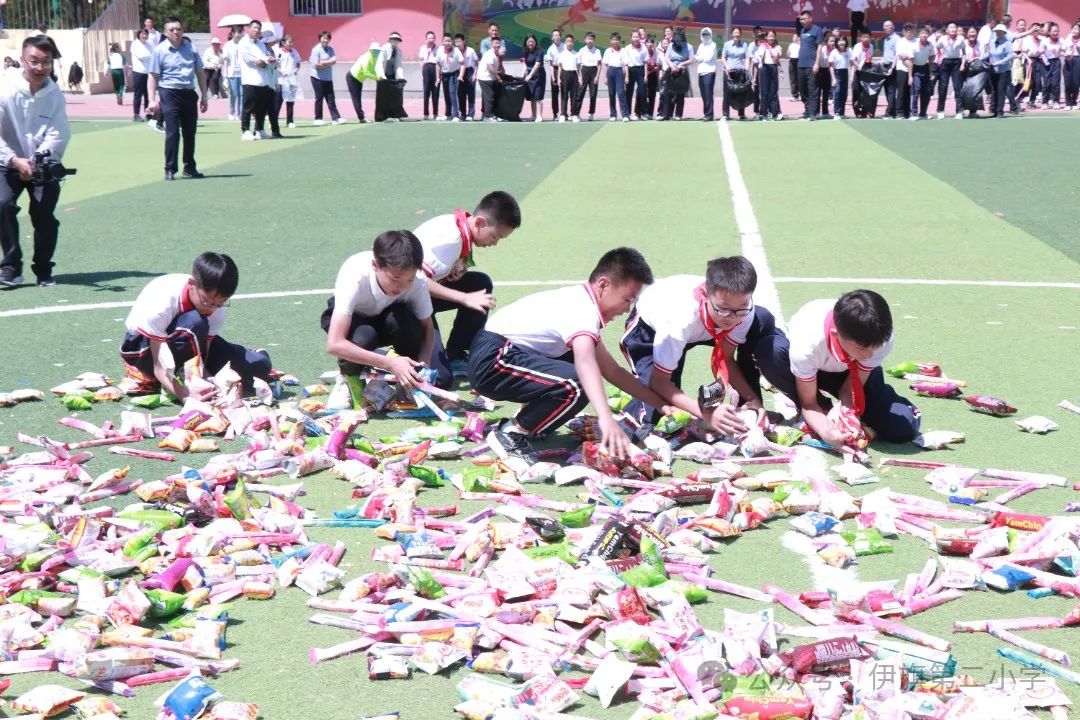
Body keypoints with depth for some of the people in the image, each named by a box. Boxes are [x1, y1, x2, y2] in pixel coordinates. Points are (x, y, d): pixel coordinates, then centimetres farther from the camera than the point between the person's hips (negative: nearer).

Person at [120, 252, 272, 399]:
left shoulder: (218, 304, -21)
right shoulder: (162, 303, -36)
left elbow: (201, 358, -23)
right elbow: (160, 367, -34)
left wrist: (204, 388, -43)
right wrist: (185, 396, -50)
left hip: (186, 344, 6)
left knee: (259, 365, -13)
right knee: (194, 323, -39)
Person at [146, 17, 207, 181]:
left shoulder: (191, 48, 7)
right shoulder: (160, 50, -3)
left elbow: (200, 72, 14)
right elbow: (153, 76, -2)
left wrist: (204, 96, 10)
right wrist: (152, 100, -9)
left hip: (189, 94, 4)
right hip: (169, 94, -4)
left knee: (190, 132, 10)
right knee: (172, 133, -8)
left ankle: (189, 168, 22)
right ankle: (170, 169, -1)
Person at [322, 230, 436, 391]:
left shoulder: (418, 281, -30)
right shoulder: (355, 276, -39)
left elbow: (427, 327, -12)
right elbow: (334, 344, -43)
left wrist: (421, 365, -32)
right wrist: (390, 364, -49)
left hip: (385, 317, 2)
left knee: (406, 321, -32)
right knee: (363, 337, -36)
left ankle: (410, 380, -5)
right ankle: (349, 378, -3)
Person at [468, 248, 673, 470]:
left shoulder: (579, 302, 13)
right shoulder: (583, 310, -18)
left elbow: (611, 370, 17)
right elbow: (585, 361, -40)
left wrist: (661, 404, 16)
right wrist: (606, 418, -54)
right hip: (492, 361, -11)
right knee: (577, 386, -28)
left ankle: (526, 420, 18)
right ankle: (511, 435, -10)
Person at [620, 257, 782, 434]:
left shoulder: (744, 309, -30)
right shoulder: (681, 318, -44)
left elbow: (727, 358, -13)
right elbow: (658, 381, -35)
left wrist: (752, 399, -28)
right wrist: (707, 414, -46)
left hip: (700, 325, 5)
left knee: (763, 321, -18)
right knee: (658, 413, -24)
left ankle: (748, 408, -3)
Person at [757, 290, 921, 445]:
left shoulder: (882, 339, -33)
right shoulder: (807, 345, -40)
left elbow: (850, 389, -19)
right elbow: (808, 403, -25)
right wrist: (827, 432, -44)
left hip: (849, 372, 1)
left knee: (903, 428, -21)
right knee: (771, 351, -37)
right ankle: (824, 410, -11)